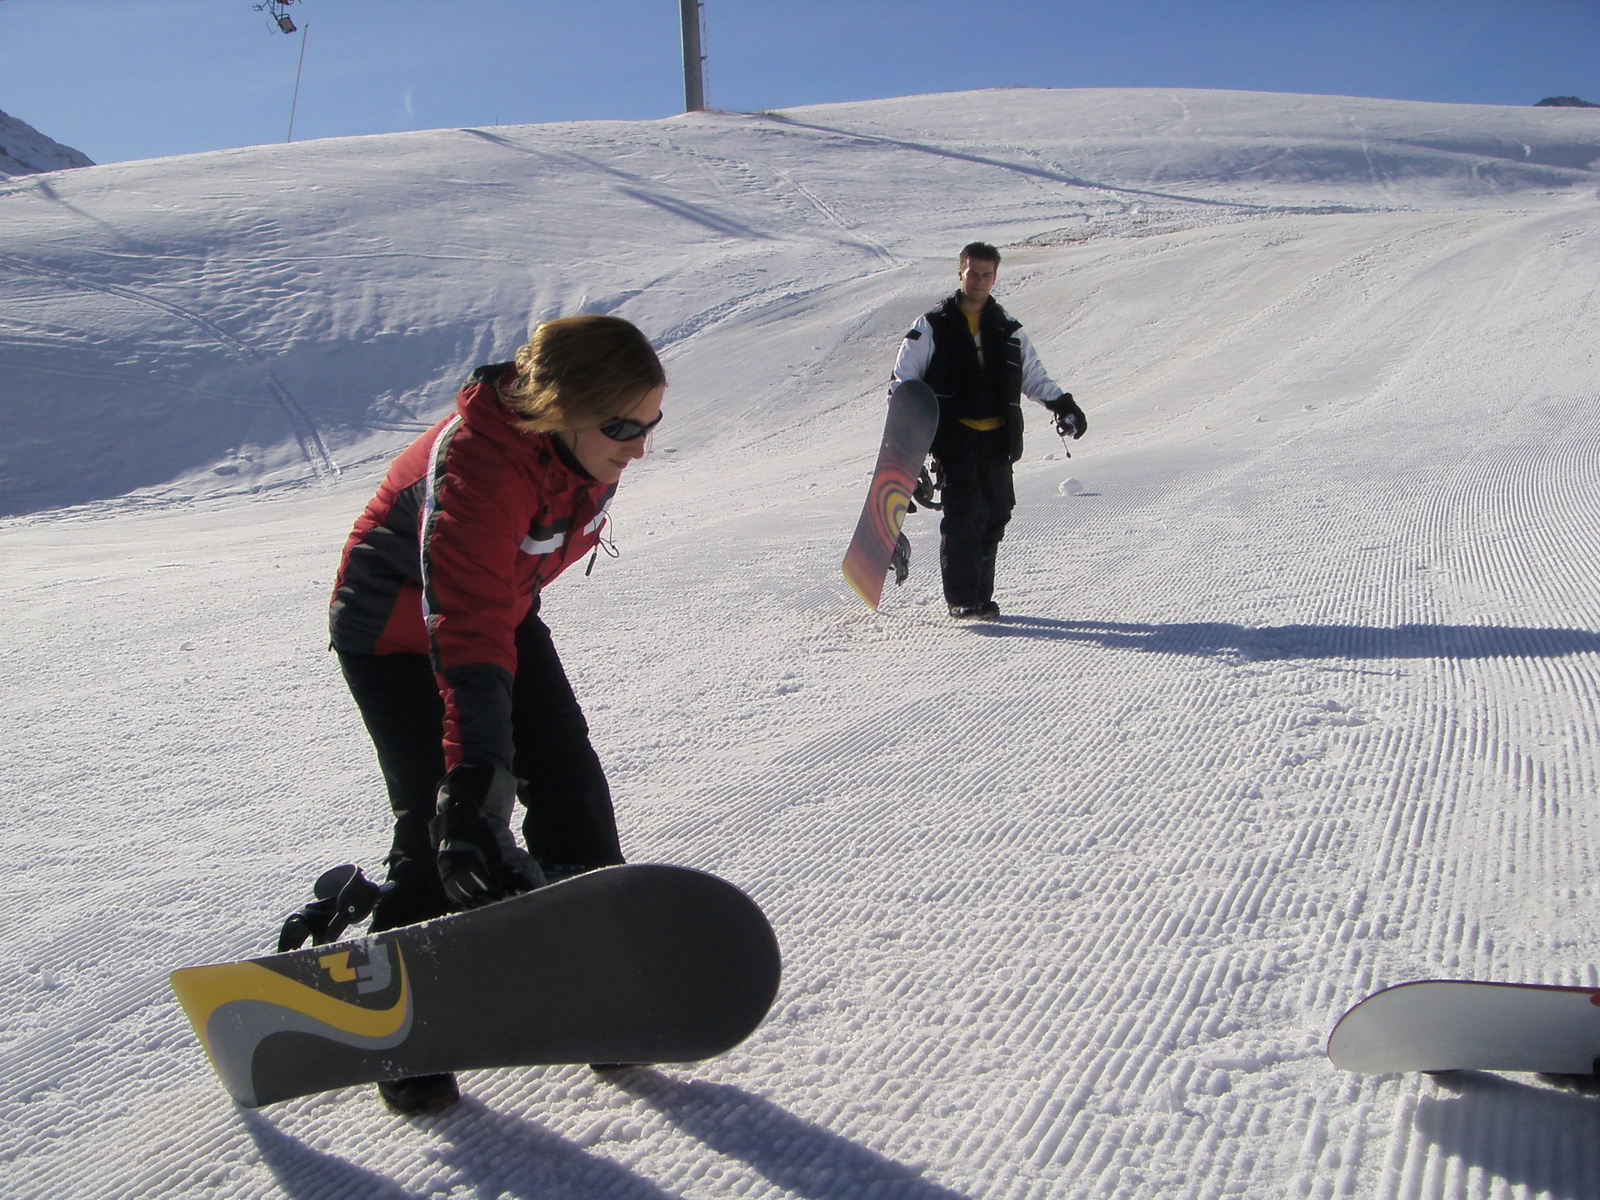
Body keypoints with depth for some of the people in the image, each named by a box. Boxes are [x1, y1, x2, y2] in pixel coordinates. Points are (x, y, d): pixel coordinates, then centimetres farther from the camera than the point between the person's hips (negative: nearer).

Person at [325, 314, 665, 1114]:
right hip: (398, 633, -6)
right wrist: (473, 785, -55)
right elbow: (466, 637, -48)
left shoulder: (583, 440, -16)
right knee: (438, 824, -11)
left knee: (568, 785, -2)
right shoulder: (477, 466, -39)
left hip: (500, 608, 7)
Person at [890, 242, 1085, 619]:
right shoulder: (932, 326, 6)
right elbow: (903, 379, 7)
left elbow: (1033, 376, 25)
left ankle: (981, 596, 13)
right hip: (954, 436, -4)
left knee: (994, 516, 3)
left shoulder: (1007, 328, 16)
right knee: (964, 514, -14)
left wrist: (1062, 403, 11)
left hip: (997, 437, 4)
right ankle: (961, 598, -8)